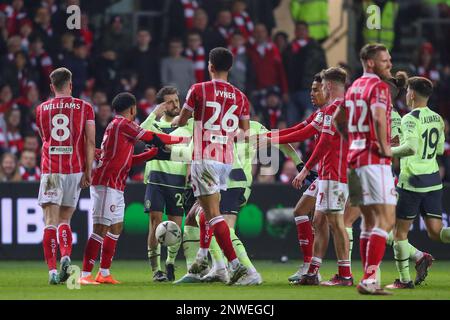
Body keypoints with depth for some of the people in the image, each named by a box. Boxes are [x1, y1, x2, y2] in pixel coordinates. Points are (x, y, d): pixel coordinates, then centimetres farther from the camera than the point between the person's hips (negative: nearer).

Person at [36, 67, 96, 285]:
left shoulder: (41, 109, 9)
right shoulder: (84, 108, 3)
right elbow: (90, 142, -3)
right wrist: (88, 171, -1)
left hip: (50, 170, -1)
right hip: (75, 169, 1)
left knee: (50, 222, -4)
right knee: (64, 220, 13)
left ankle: (52, 270, -15)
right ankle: (66, 256, -12)